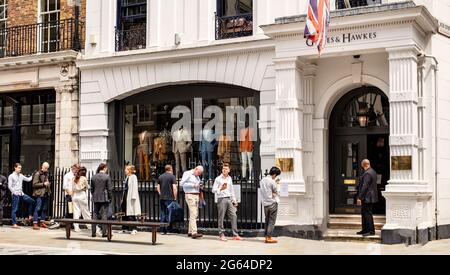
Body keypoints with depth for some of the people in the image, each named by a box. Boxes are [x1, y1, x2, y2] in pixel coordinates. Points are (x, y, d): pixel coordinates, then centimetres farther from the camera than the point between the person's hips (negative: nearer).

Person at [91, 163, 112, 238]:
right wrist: (110, 198, 2)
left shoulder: (93, 177, 5)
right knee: (104, 215, -1)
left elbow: (92, 188, 10)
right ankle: (104, 233, -2)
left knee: (95, 215, 9)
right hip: (104, 198, -4)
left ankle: (93, 232, 11)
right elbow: (109, 189, -7)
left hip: (96, 199, 4)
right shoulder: (107, 177, -8)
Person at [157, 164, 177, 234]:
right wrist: (175, 197, -5)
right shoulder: (172, 177, -6)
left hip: (162, 198, 5)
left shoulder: (160, 177, 11)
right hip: (169, 198, -5)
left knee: (162, 214, 8)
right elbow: (174, 188, -12)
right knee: (169, 214, 0)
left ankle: (163, 230, 8)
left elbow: (158, 187, 13)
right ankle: (168, 229, 0)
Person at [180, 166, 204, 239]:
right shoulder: (187, 174, -5)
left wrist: (199, 185, 7)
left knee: (195, 214, 8)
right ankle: (194, 233, -22)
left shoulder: (197, 176, 19)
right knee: (193, 214, -16)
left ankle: (190, 232, 15)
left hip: (196, 195, 9)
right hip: (190, 195, -9)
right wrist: (193, 185, -18)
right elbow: (182, 183, -14)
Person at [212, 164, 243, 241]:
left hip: (229, 199, 5)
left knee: (234, 216, 0)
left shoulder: (229, 178, 15)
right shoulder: (218, 179, -1)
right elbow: (213, 190, -3)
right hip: (221, 199, -5)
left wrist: (234, 200, 19)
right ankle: (221, 235, 6)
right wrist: (221, 189, -20)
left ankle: (235, 235, 4)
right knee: (221, 217, -2)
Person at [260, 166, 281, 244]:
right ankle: (269, 237, -5)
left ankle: (266, 236, 15)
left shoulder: (262, 181, 8)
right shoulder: (272, 182, -14)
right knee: (272, 221, -2)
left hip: (265, 203, 7)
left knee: (267, 221, 14)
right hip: (273, 203, -7)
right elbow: (276, 193, -7)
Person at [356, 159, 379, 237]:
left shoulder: (367, 173, -19)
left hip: (367, 197, -11)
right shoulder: (372, 171, 13)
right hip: (369, 197, 11)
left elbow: (365, 186, -23)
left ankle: (371, 231, -4)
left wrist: (360, 197, -21)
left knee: (368, 214, -7)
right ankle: (365, 230, 22)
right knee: (364, 213, 16)